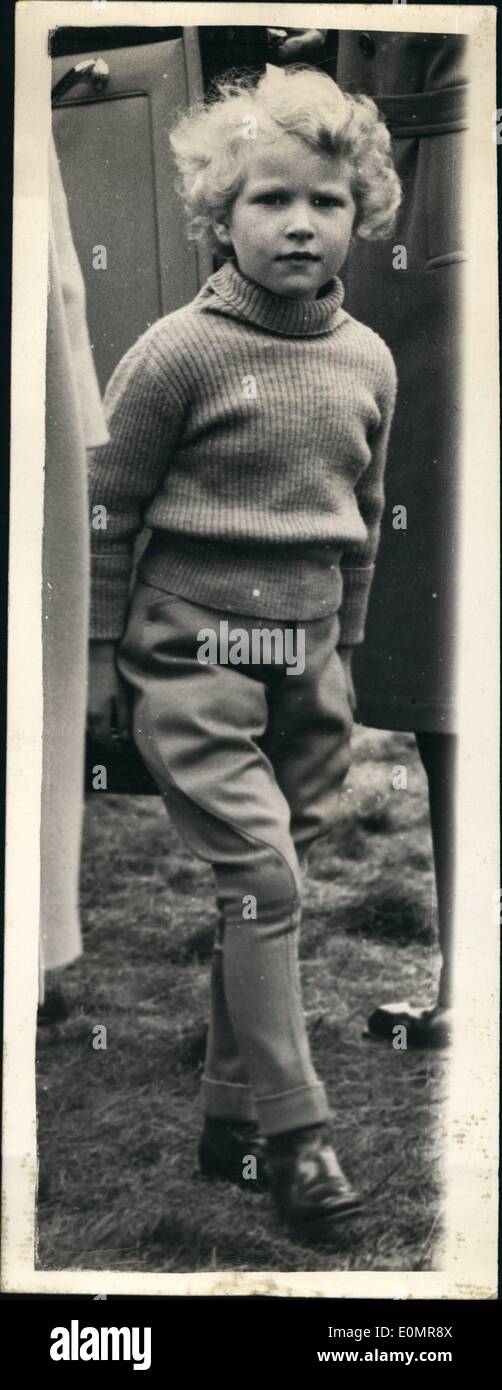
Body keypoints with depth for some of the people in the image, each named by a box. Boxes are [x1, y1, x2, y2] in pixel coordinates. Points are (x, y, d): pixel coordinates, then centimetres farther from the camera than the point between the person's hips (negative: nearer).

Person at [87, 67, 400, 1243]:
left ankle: (233, 1119, 21)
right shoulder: (179, 353, -9)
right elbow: (107, 515, -4)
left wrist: (345, 650, 19)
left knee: (270, 886, 8)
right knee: (262, 879, -11)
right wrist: (99, 664, -2)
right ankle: (295, 1132, 1)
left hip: (304, 660, 5)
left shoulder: (368, 361, 7)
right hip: (193, 652, -5)